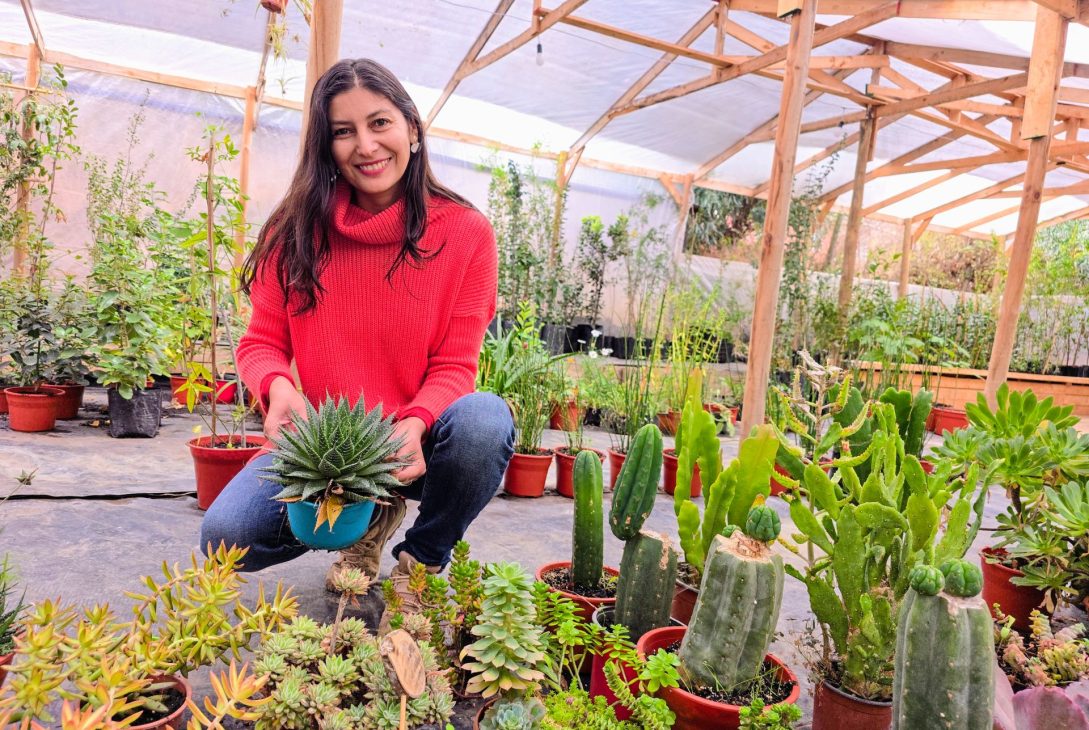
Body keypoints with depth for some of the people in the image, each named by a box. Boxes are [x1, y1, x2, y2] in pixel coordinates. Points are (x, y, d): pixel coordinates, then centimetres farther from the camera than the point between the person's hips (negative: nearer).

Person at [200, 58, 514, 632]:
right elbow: (262, 342, 1)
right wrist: (278, 386, -23)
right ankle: (368, 521, 13)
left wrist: (415, 424, -30)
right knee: (226, 535, -20)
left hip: (414, 442, -1)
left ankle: (419, 564, -2)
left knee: (484, 420, -34)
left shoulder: (464, 232, -9)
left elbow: (454, 366, -9)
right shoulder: (295, 232, -3)